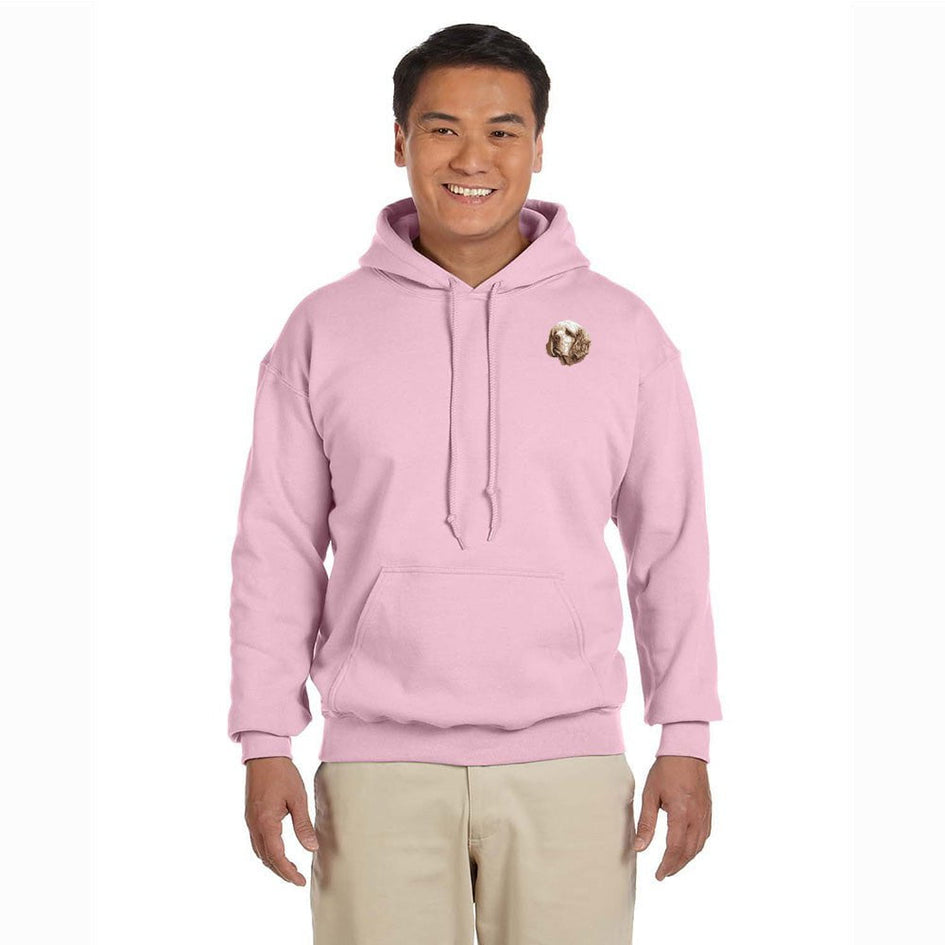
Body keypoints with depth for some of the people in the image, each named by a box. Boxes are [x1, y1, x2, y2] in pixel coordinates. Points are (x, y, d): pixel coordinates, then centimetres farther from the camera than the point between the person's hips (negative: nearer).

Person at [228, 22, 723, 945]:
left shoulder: (621, 329, 4)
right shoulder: (324, 330, 4)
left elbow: (670, 547, 7)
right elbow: (277, 550, 6)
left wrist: (685, 739, 3)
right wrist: (265, 746, 1)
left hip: (567, 764, 0)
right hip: (381, 766, 0)